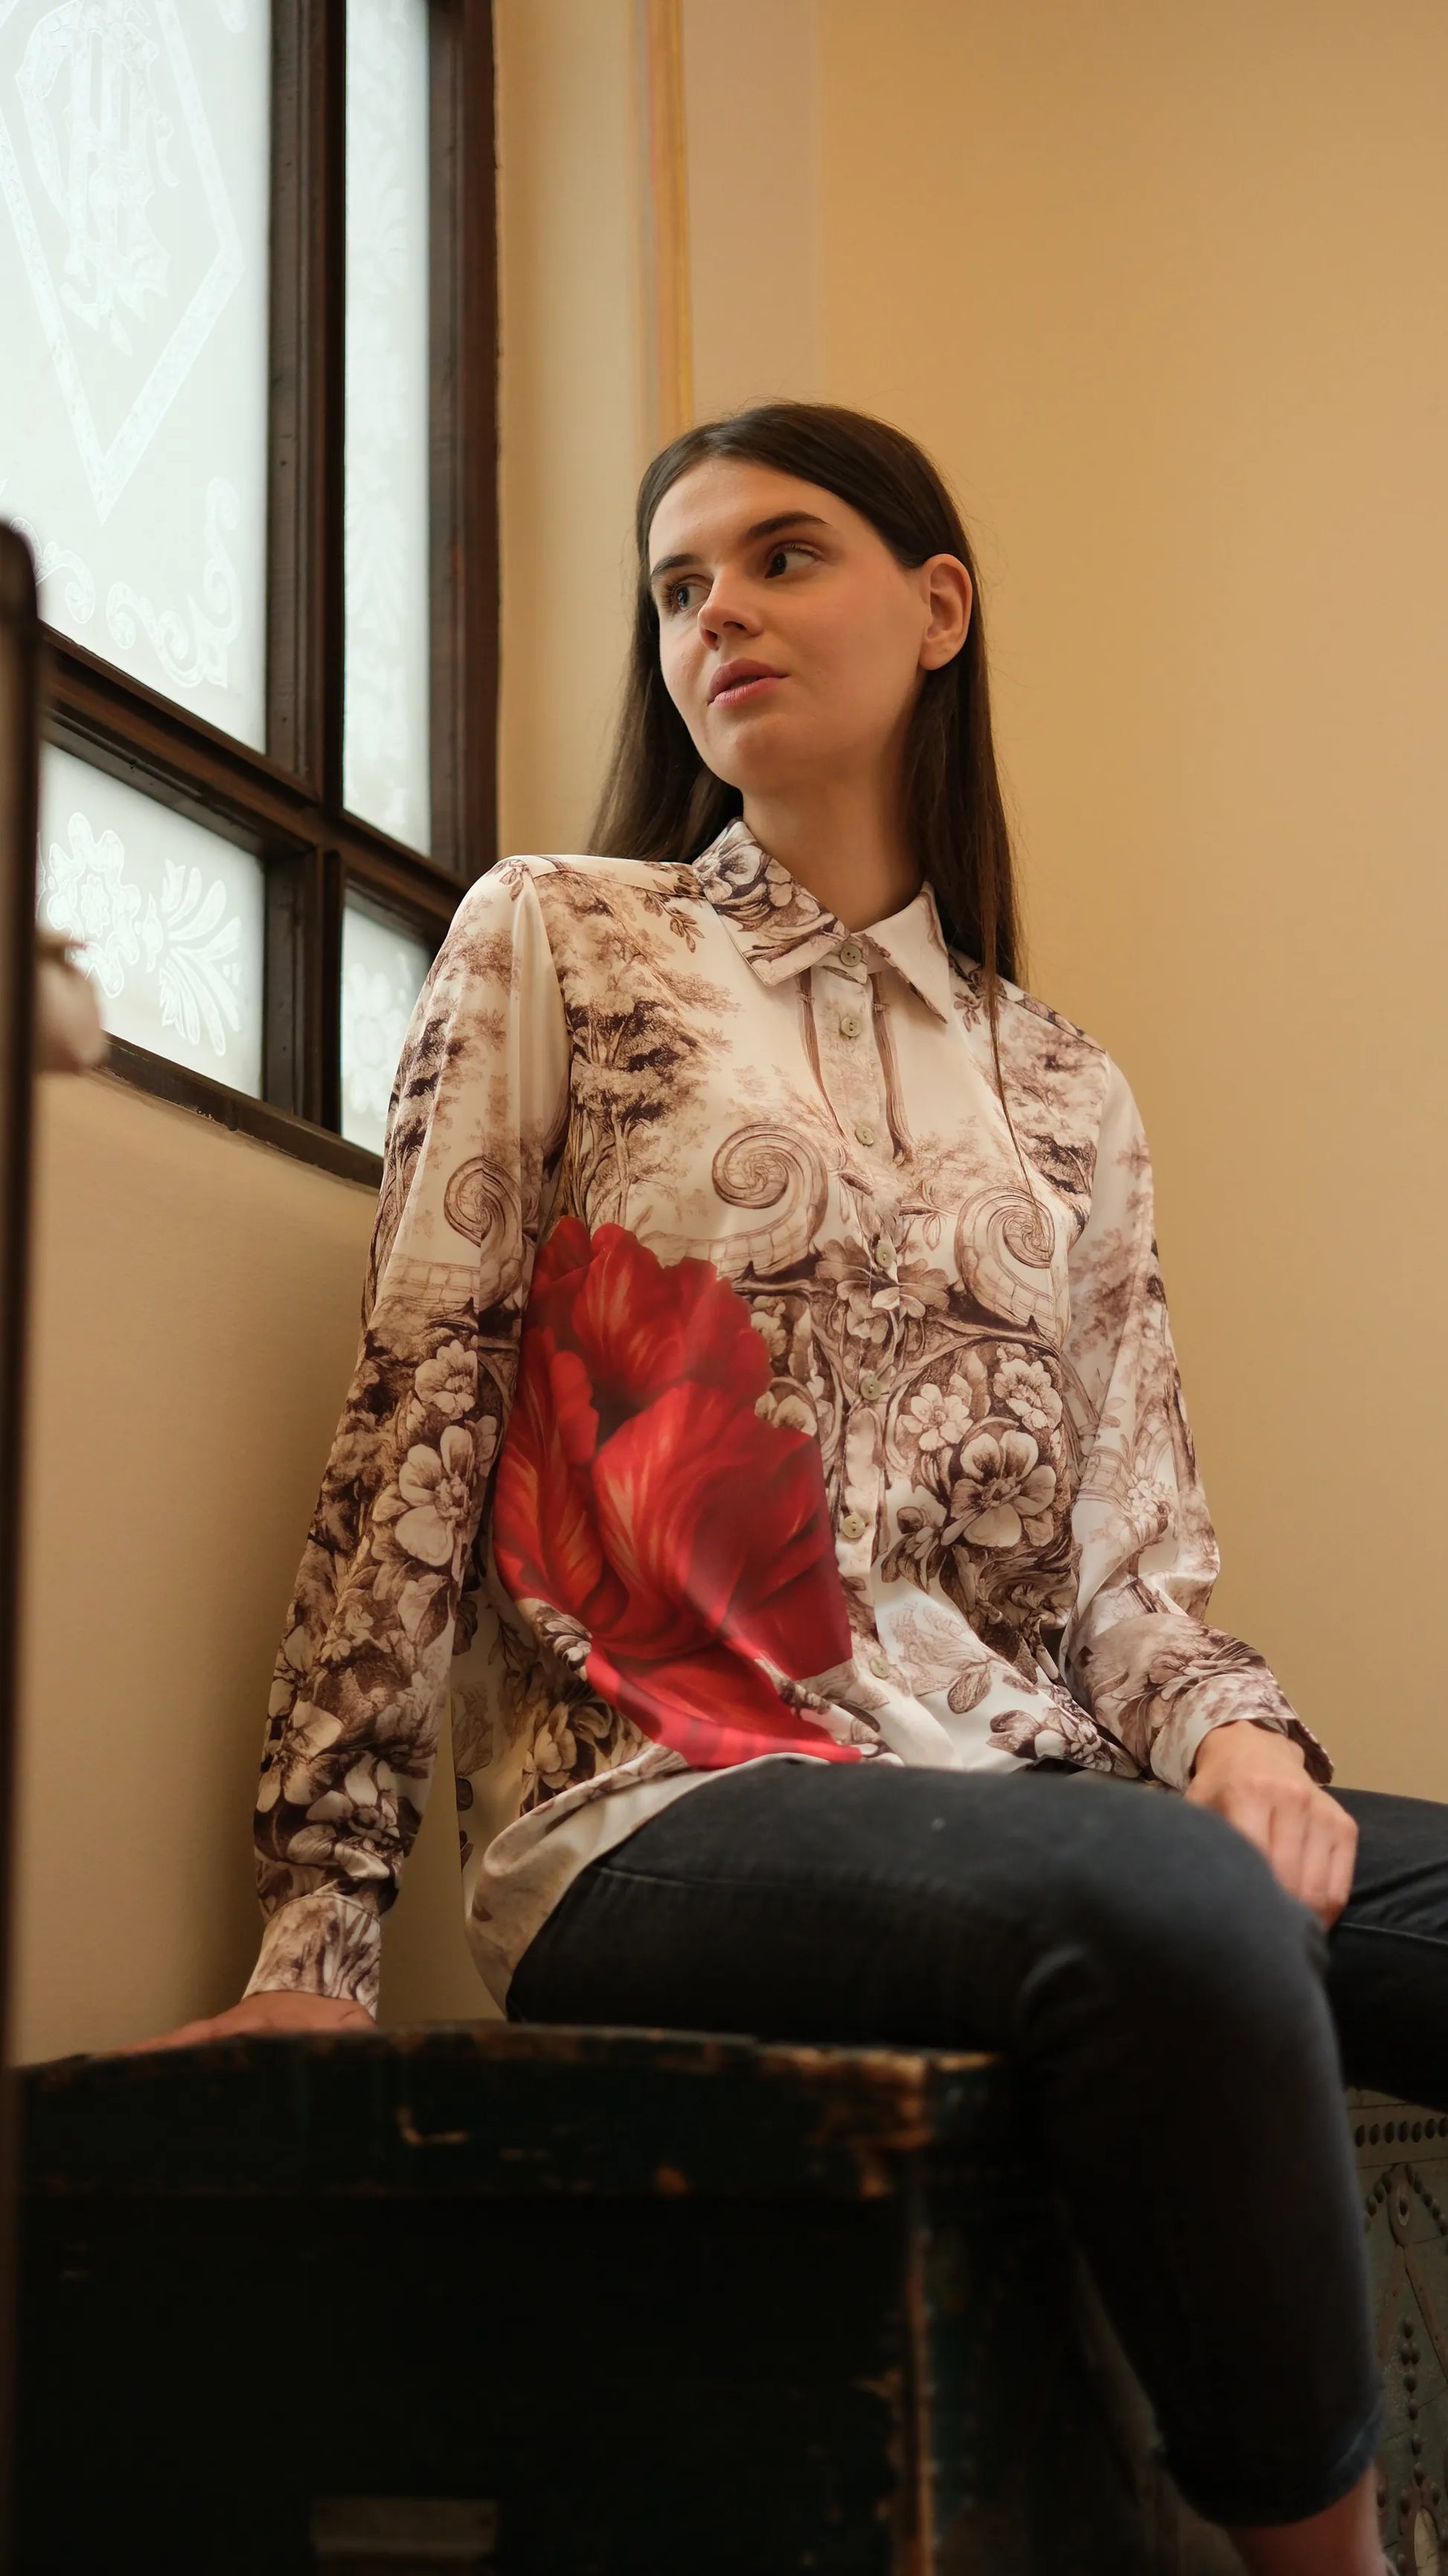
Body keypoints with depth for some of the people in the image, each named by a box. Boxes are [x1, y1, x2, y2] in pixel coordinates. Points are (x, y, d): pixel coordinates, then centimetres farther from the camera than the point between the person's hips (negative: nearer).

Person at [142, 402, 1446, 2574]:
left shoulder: (1067, 1103, 19)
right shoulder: (550, 949, 8)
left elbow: (1134, 1564, 15)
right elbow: (412, 1432, 0)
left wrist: (1237, 1733, -9)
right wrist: (321, 1936, -7)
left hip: (1036, 1805, 5)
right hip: (658, 1814, -5)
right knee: (1174, 1907, -35)